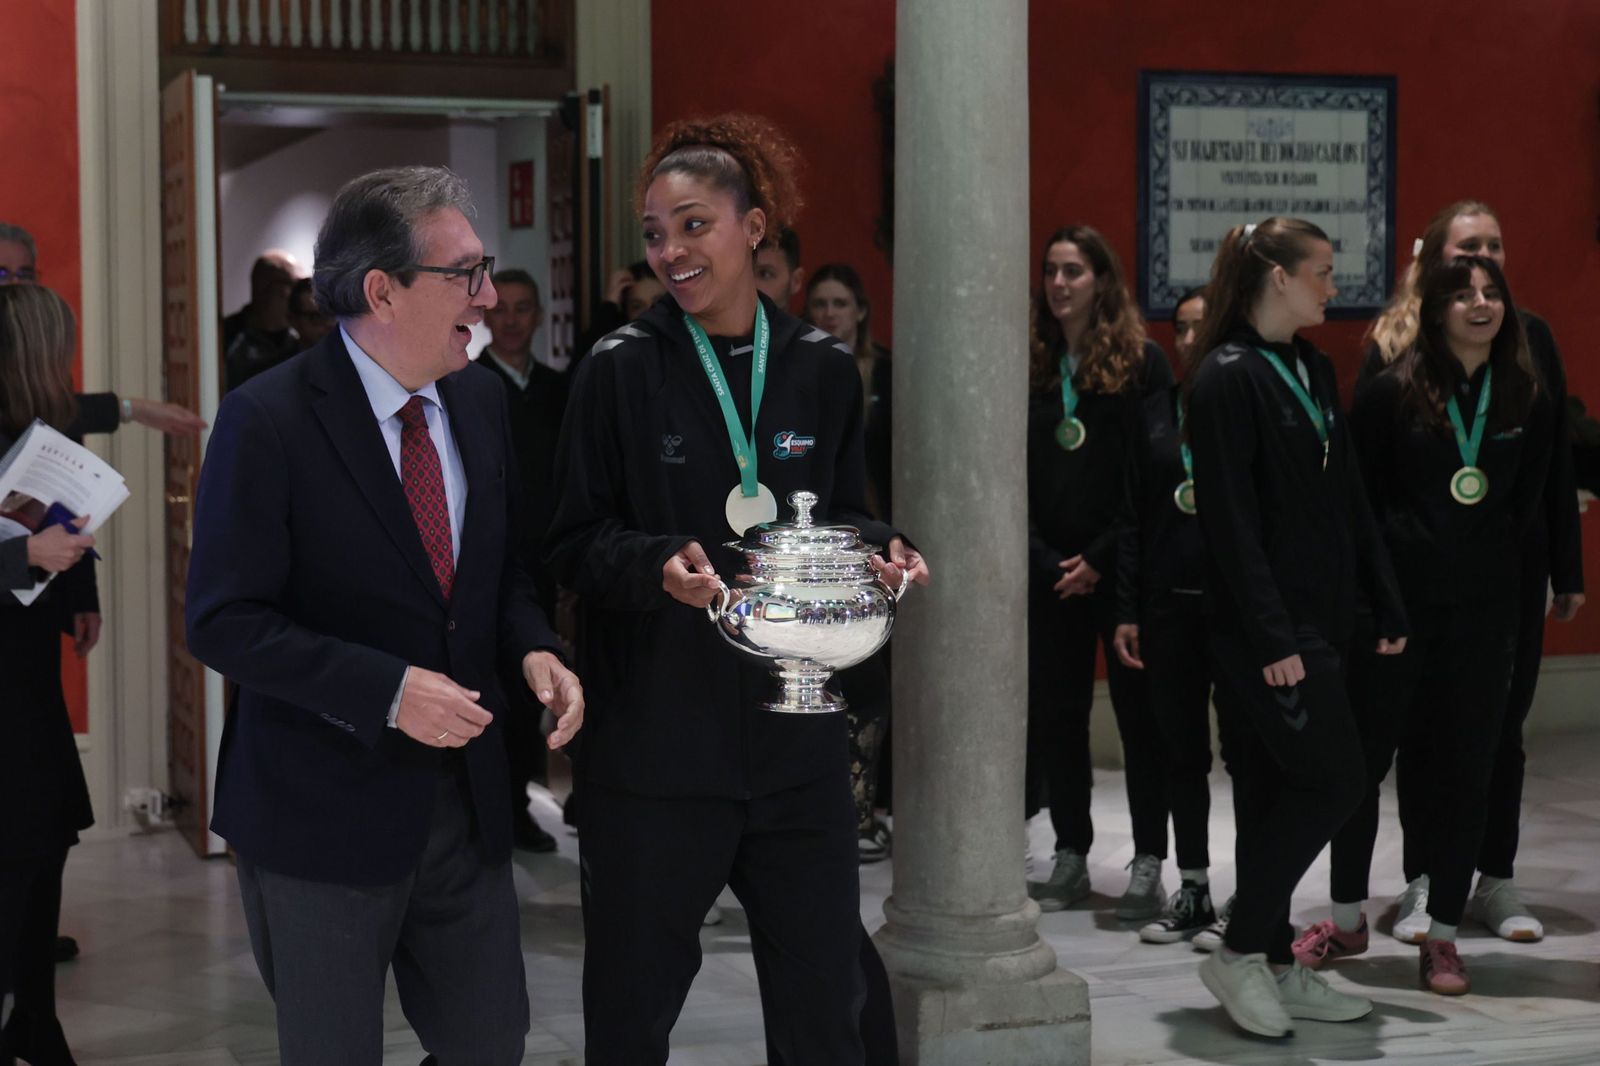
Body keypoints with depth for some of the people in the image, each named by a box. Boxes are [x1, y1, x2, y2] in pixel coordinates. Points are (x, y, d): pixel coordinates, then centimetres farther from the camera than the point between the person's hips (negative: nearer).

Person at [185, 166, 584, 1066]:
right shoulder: (269, 421, -16)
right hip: (324, 813, -6)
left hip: (466, 794, 6)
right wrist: (387, 691, -24)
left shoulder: (482, 401, 5)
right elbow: (225, 623, -17)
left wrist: (533, 648, -5)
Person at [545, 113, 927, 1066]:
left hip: (799, 735, 3)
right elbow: (576, 542, -3)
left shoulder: (823, 369, 5)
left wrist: (882, 549, -8)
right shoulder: (620, 371, -4)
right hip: (655, 739, -2)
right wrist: (660, 564, -22)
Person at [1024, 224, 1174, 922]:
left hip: (1123, 568, -4)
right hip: (1049, 571, 4)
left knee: (1140, 712, 1)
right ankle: (1070, 857, 17)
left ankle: (1148, 863, 6)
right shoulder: (1030, 365, 8)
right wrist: (1044, 560, -5)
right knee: (1054, 714, 7)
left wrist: (1102, 558, -11)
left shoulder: (1142, 361, -2)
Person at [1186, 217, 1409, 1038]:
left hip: (1316, 619, 8)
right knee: (1332, 779, -9)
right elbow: (1230, 520, -17)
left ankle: (1276, 968, 17)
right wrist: (1271, 637, -20)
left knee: (1274, 793, 11)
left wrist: (1386, 605, 13)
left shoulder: (1313, 370, 14)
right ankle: (1241, 952, 1)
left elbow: (1347, 498, 17)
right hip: (1262, 628, -8)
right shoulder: (1225, 379, -12)